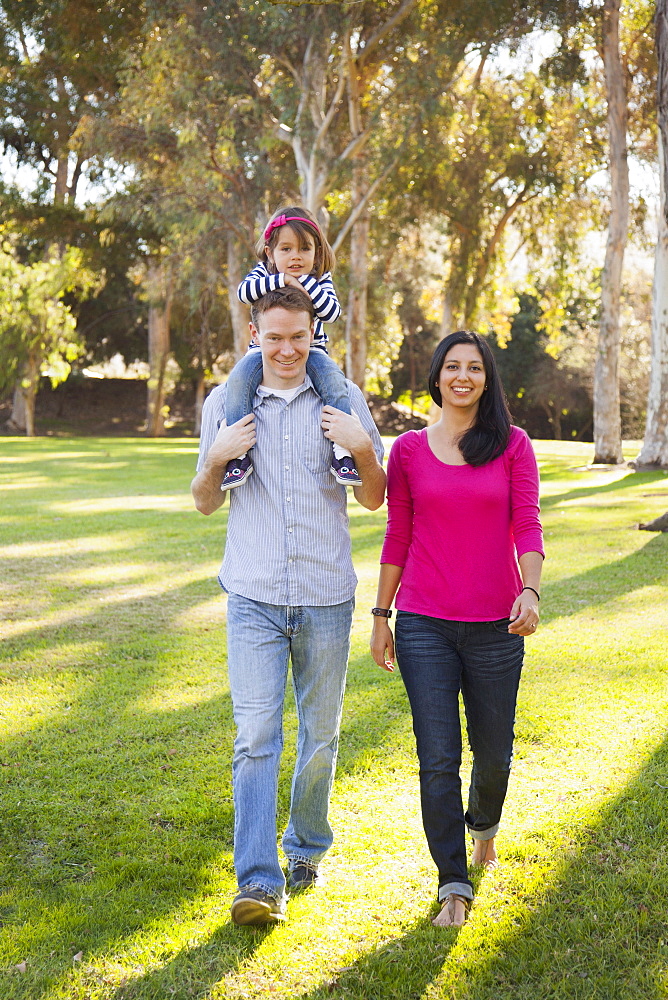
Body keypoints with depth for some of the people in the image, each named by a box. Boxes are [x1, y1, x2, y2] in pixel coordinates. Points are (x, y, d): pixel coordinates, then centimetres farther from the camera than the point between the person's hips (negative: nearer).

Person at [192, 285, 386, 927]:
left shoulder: (343, 400, 5)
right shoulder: (225, 403, 6)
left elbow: (374, 500, 9)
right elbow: (205, 503, 13)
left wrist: (362, 448, -10)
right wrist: (217, 458, -8)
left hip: (326, 595, 1)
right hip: (254, 597, -1)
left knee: (320, 735, 11)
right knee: (255, 737, -9)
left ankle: (306, 846, 32)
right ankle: (259, 882, -9)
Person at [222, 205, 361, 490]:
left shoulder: (321, 280, 3)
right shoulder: (263, 274, 4)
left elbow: (332, 312, -15)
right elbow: (244, 291, -18)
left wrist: (305, 282, -20)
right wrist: (282, 280, -24)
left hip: (311, 351, 0)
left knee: (334, 380, -29)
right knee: (239, 379, -29)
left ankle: (342, 451, -30)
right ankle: (239, 453, -29)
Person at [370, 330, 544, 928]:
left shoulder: (513, 446, 2)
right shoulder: (408, 451, 5)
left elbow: (527, 526, -5)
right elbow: (397, 538, 9)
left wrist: (530, 591, -22)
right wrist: (380, 615, 10)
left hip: (495, 625, 0)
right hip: (424, 626, 0)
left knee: (493, 751, 12)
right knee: (438, 760, -2)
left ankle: (484, 823, 45)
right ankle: (454, 884, 11)